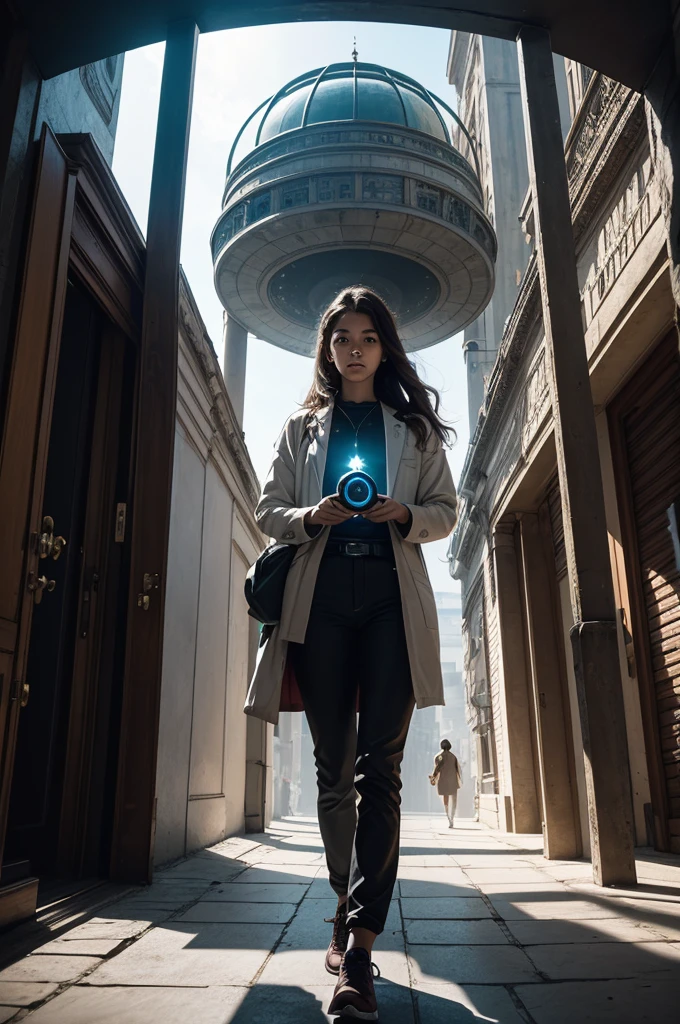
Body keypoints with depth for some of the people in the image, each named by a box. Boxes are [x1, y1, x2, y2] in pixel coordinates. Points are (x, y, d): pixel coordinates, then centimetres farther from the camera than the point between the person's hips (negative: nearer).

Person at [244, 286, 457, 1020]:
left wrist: (405, 514, -10)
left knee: (379, 766, -9)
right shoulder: (302, 427, 18)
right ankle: (352, 909, 22)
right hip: (321, 594, 1)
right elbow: (268, 511, 12)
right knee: (333, 765, 5)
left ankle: (358, 943, -8)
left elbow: (446, 512, 12)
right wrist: (312, 517, -9)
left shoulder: (414, 427, 17)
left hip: (392, 594, -1)